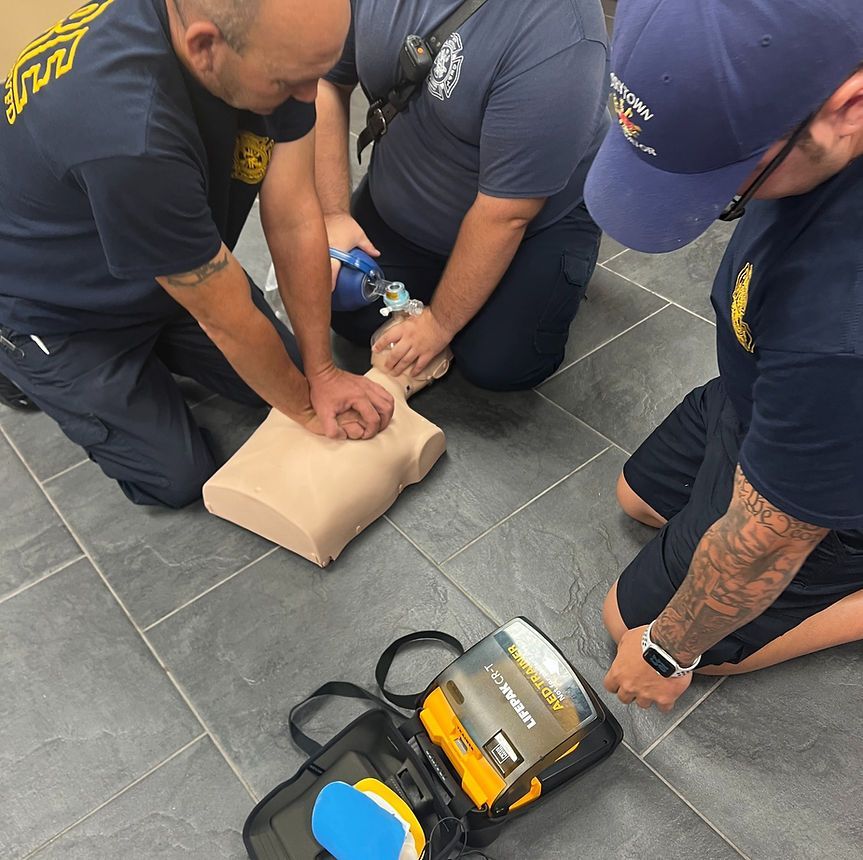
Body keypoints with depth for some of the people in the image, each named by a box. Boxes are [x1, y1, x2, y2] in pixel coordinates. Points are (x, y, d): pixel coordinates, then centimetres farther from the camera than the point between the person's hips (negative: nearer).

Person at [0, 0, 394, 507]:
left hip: (177, 271, 6)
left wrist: (322, 374, -15)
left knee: (285, 374, 10)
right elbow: (227, 318, -30)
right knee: (179, 478, 0)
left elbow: (295, 221, -18)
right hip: (59, 310, -6)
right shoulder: (129, 134, -43)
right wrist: (308, 407, -14)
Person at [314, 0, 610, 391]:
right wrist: (334, 214, -14)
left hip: (538, 216, -4)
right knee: (351, 318, -2)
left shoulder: (557, 32, -35)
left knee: (496, 364, -13)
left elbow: (506, 215, -30)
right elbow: (326, 82, -7)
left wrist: (440, 322, -21)